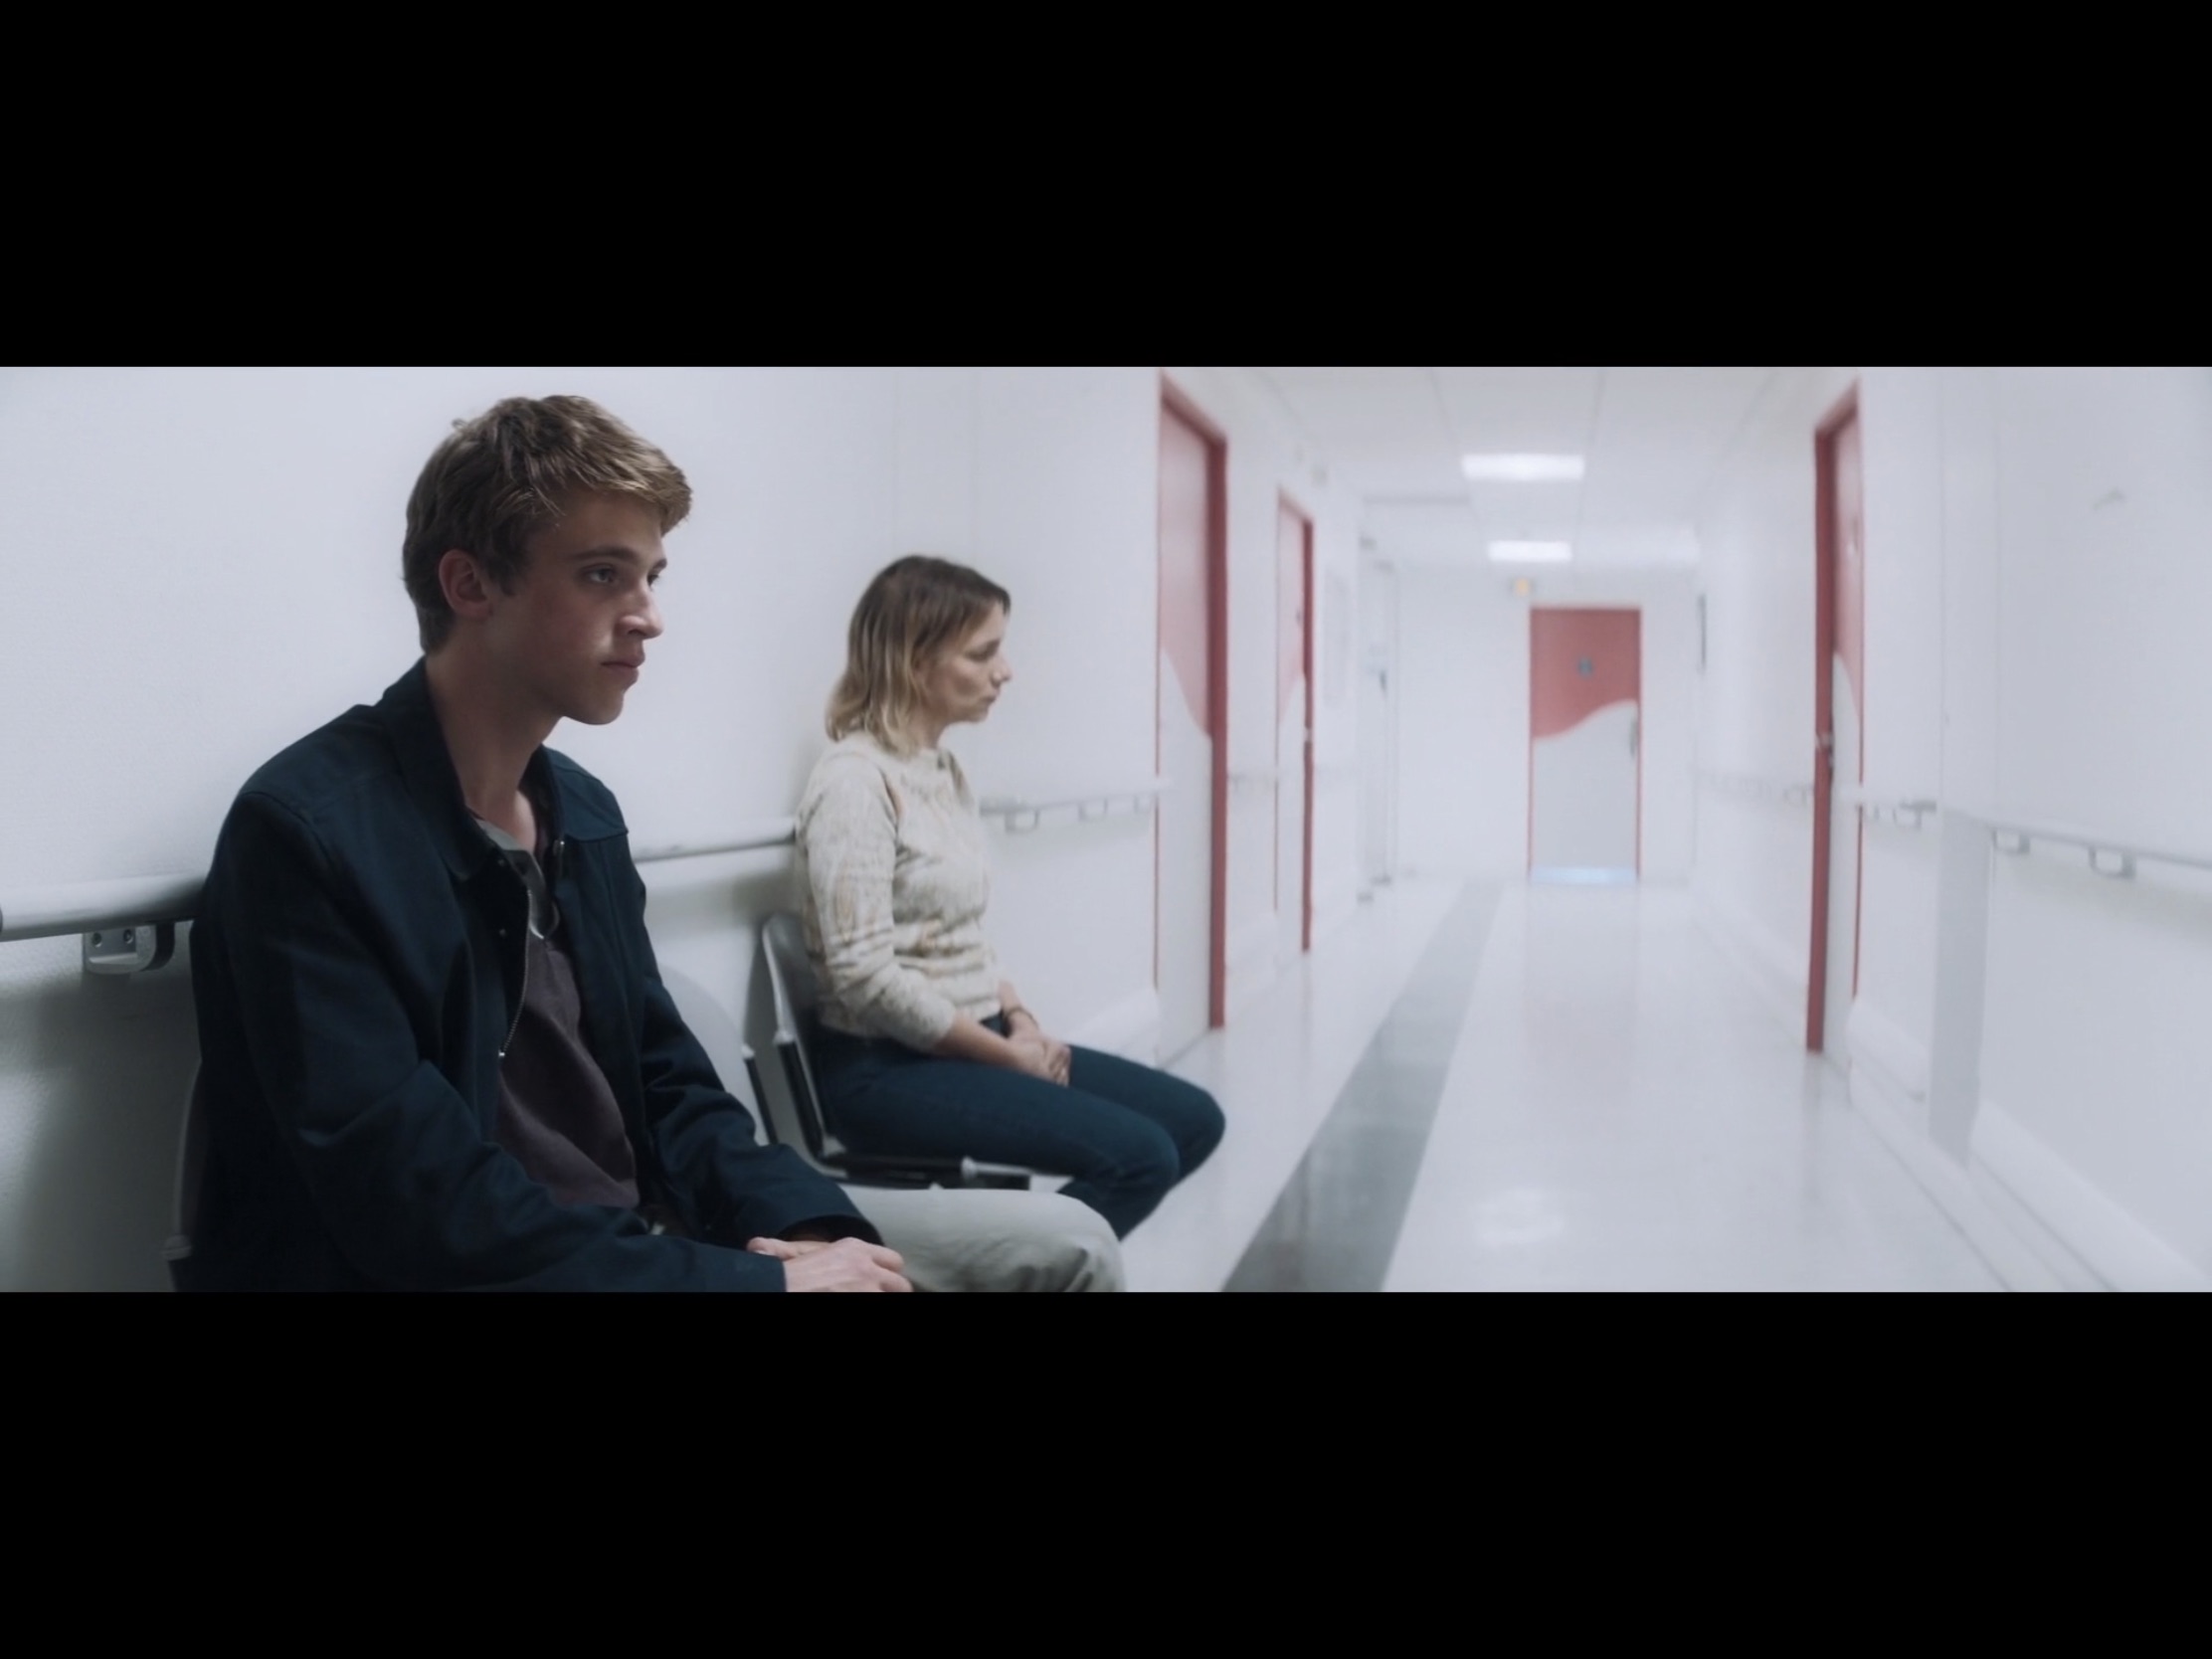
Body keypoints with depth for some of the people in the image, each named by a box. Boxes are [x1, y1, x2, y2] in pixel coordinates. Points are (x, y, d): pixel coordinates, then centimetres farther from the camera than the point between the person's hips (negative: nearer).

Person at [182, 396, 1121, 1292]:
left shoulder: (583, 811, 10)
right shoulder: (305, 830, -16)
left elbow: (666, 1089, 12)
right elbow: (428, 1216, -22)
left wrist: (812, 1229, -8)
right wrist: (766, 1280, -20)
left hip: (647, 1236, 8)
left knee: (1062, 1245, 3)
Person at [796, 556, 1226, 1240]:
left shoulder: (946, 769, 13)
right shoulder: (855, 779, -16)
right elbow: (865, 976, -22)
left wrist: (1022, 1022, 0)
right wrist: (1008, 1053, -14)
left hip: (973, 1042, 9)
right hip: (889, 1064, -9)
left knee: (1193, 1119, 6)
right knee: (1140, 1155, -20)